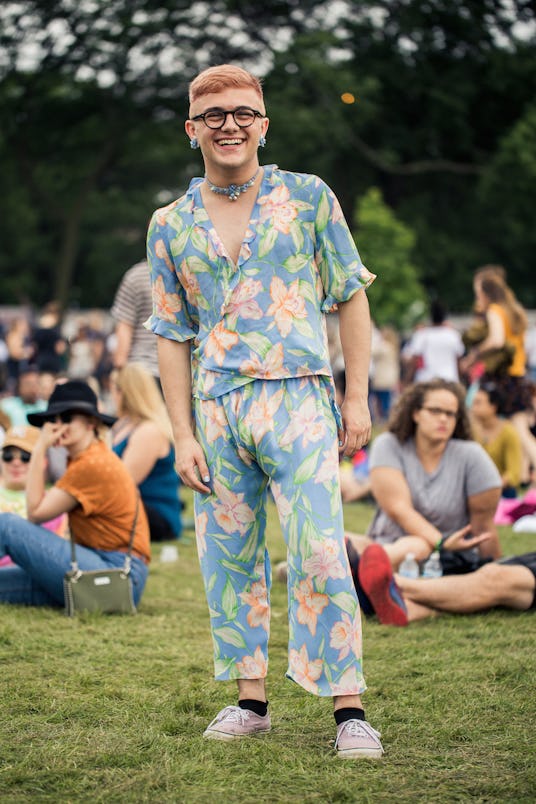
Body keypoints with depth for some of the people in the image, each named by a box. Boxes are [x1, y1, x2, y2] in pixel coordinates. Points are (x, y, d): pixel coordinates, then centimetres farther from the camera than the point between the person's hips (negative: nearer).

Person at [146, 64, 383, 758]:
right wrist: (183, 434, 4)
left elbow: (350, 299, 7)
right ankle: (250, 700, 18)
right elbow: (172, 335, 11)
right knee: (228, 559, 7)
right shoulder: (170, 225, 9)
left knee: (320, 556, -10)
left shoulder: (308, 198, 4)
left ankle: (349, 709, -6)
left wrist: (357, 397, 1)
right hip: (215, 410, 3)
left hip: (296, 397, -3)